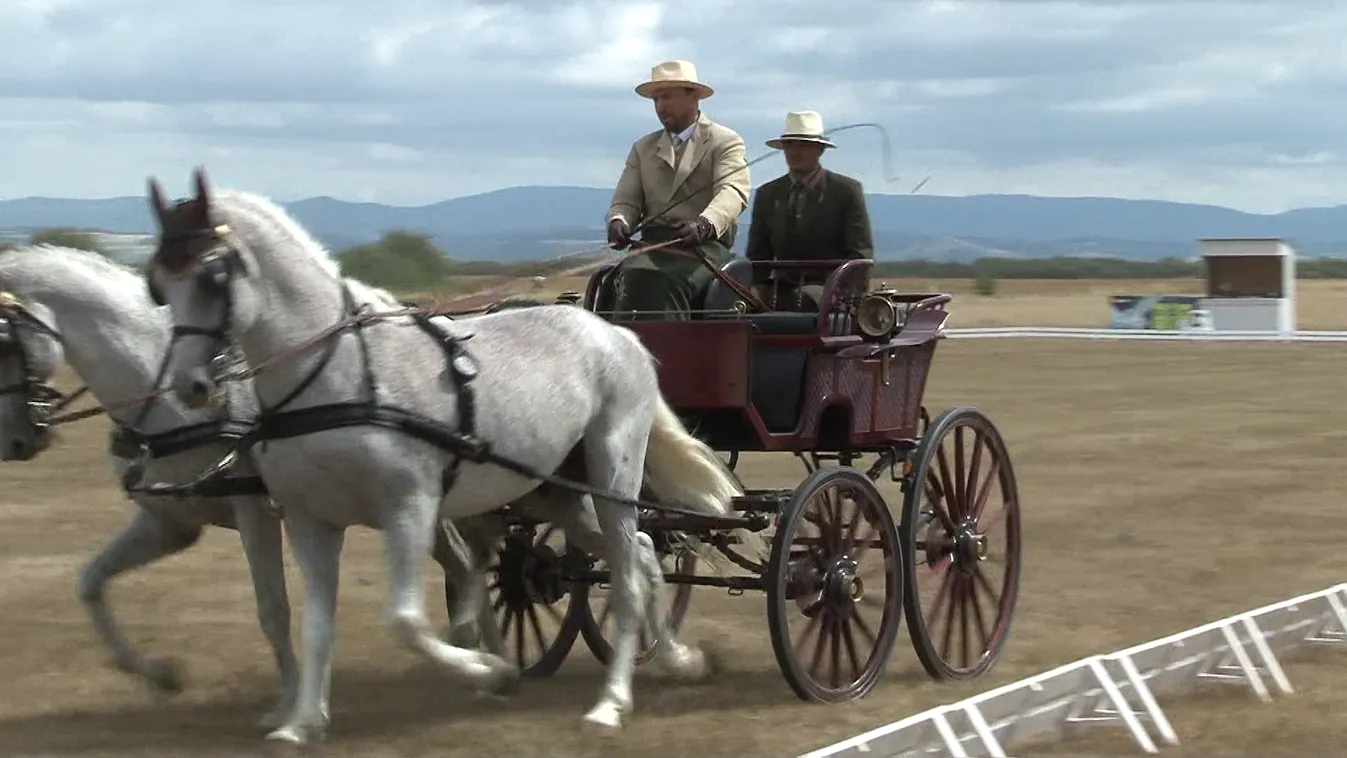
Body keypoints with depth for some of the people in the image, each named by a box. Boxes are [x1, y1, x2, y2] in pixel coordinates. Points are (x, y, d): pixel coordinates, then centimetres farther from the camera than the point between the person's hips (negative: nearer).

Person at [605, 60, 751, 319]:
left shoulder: (726, 142, 7)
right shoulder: (643, 148, 23)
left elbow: (732, 191, -9)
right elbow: (626, 200, 16)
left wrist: (704, 225, -31)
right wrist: (619, 221, -10)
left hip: (705, 244, -3)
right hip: (652, 245, 3)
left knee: (665, 284, -35)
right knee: (634, 277, -31)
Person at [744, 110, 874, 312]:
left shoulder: (847, 190, 4)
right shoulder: (767, 195, 15)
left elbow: (861, 252, 0)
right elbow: (757, 256, 15)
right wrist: (755, 289, -6)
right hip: (782, 295, 3)